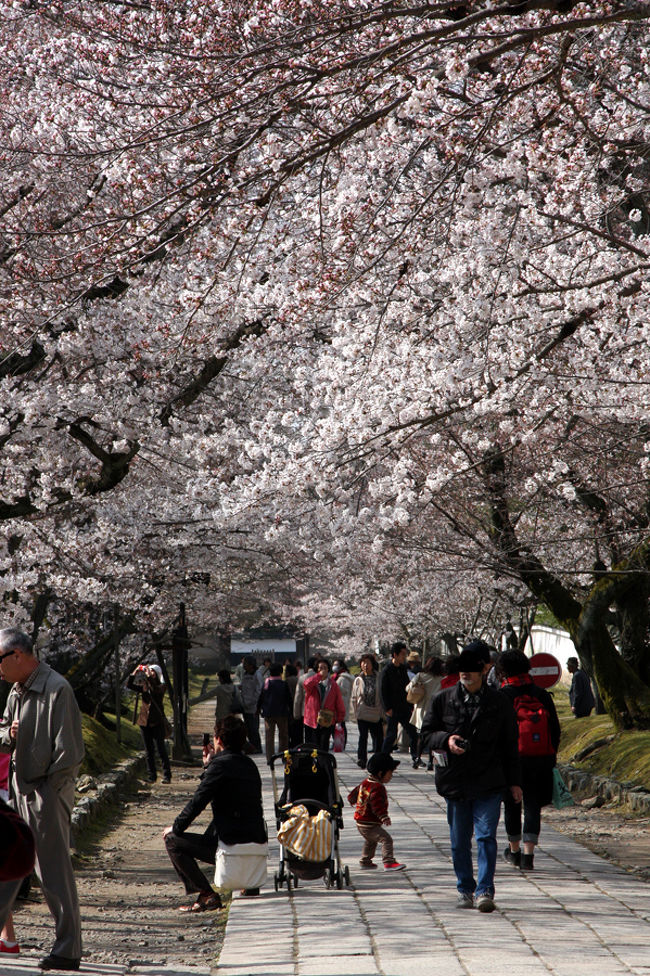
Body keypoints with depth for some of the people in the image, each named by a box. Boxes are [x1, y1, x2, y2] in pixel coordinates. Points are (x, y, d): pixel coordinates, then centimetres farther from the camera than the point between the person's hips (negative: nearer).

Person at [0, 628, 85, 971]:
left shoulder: (57, 689, -16)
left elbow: (70, 751, -18)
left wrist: (47, 785, -14)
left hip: (47, 793, -8)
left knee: (54, 871, -2)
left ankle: (67, 951, 6)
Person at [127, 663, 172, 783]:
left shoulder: (161, 686, -3)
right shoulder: (144, 687, 10)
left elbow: (155, 689, -25)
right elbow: (129, 685, 3)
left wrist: (149, 675, -26)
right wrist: (135, 672, -8)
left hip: (157, 722, -5)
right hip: (144, 721, 5)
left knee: (161, 749, -7)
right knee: (149, 751, 7)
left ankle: (167, 776, -3)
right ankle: (152, 776, 13)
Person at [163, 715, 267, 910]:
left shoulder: (221, 764, -12)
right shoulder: (249, 764, 14)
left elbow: (198, 801, -11)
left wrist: (175, 828, 2)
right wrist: (209, 766, 22)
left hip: (231, 843, -9)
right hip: (256, 840, 9)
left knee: (173, 841, 1)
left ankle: (206, 895, -5)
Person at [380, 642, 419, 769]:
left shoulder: (403, 668, 12)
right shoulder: (387, 670, -8)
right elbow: (384, 691, -9)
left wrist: (411, 705, 14)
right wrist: (388, 708, -14)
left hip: (405, 709, 6)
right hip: (393, 710, -6)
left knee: (413, 732, 0)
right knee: (391, 735, -1)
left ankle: (415, 757, 3)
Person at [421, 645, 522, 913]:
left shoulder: (498, 702, 3)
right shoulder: (442, 700, 5)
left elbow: (509, 744, 8)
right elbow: (427, 732, 10)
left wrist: (514, 781, 6)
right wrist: (446, 740, -12)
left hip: (489, 783, -2)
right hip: (455, 780, 2)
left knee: (486, 836, -10)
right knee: (459, 840, 10)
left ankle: (484, 891, -7)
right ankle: (465, 889, 23)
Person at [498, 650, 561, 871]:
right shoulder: (541, 695, 4)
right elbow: (555, 728, 6)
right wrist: (551, 757, 14)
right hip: (540, 760, 2)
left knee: (512, 805, 13)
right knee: (532, 806, 5)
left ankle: (514, 851, 26)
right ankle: (528, 854, -6)